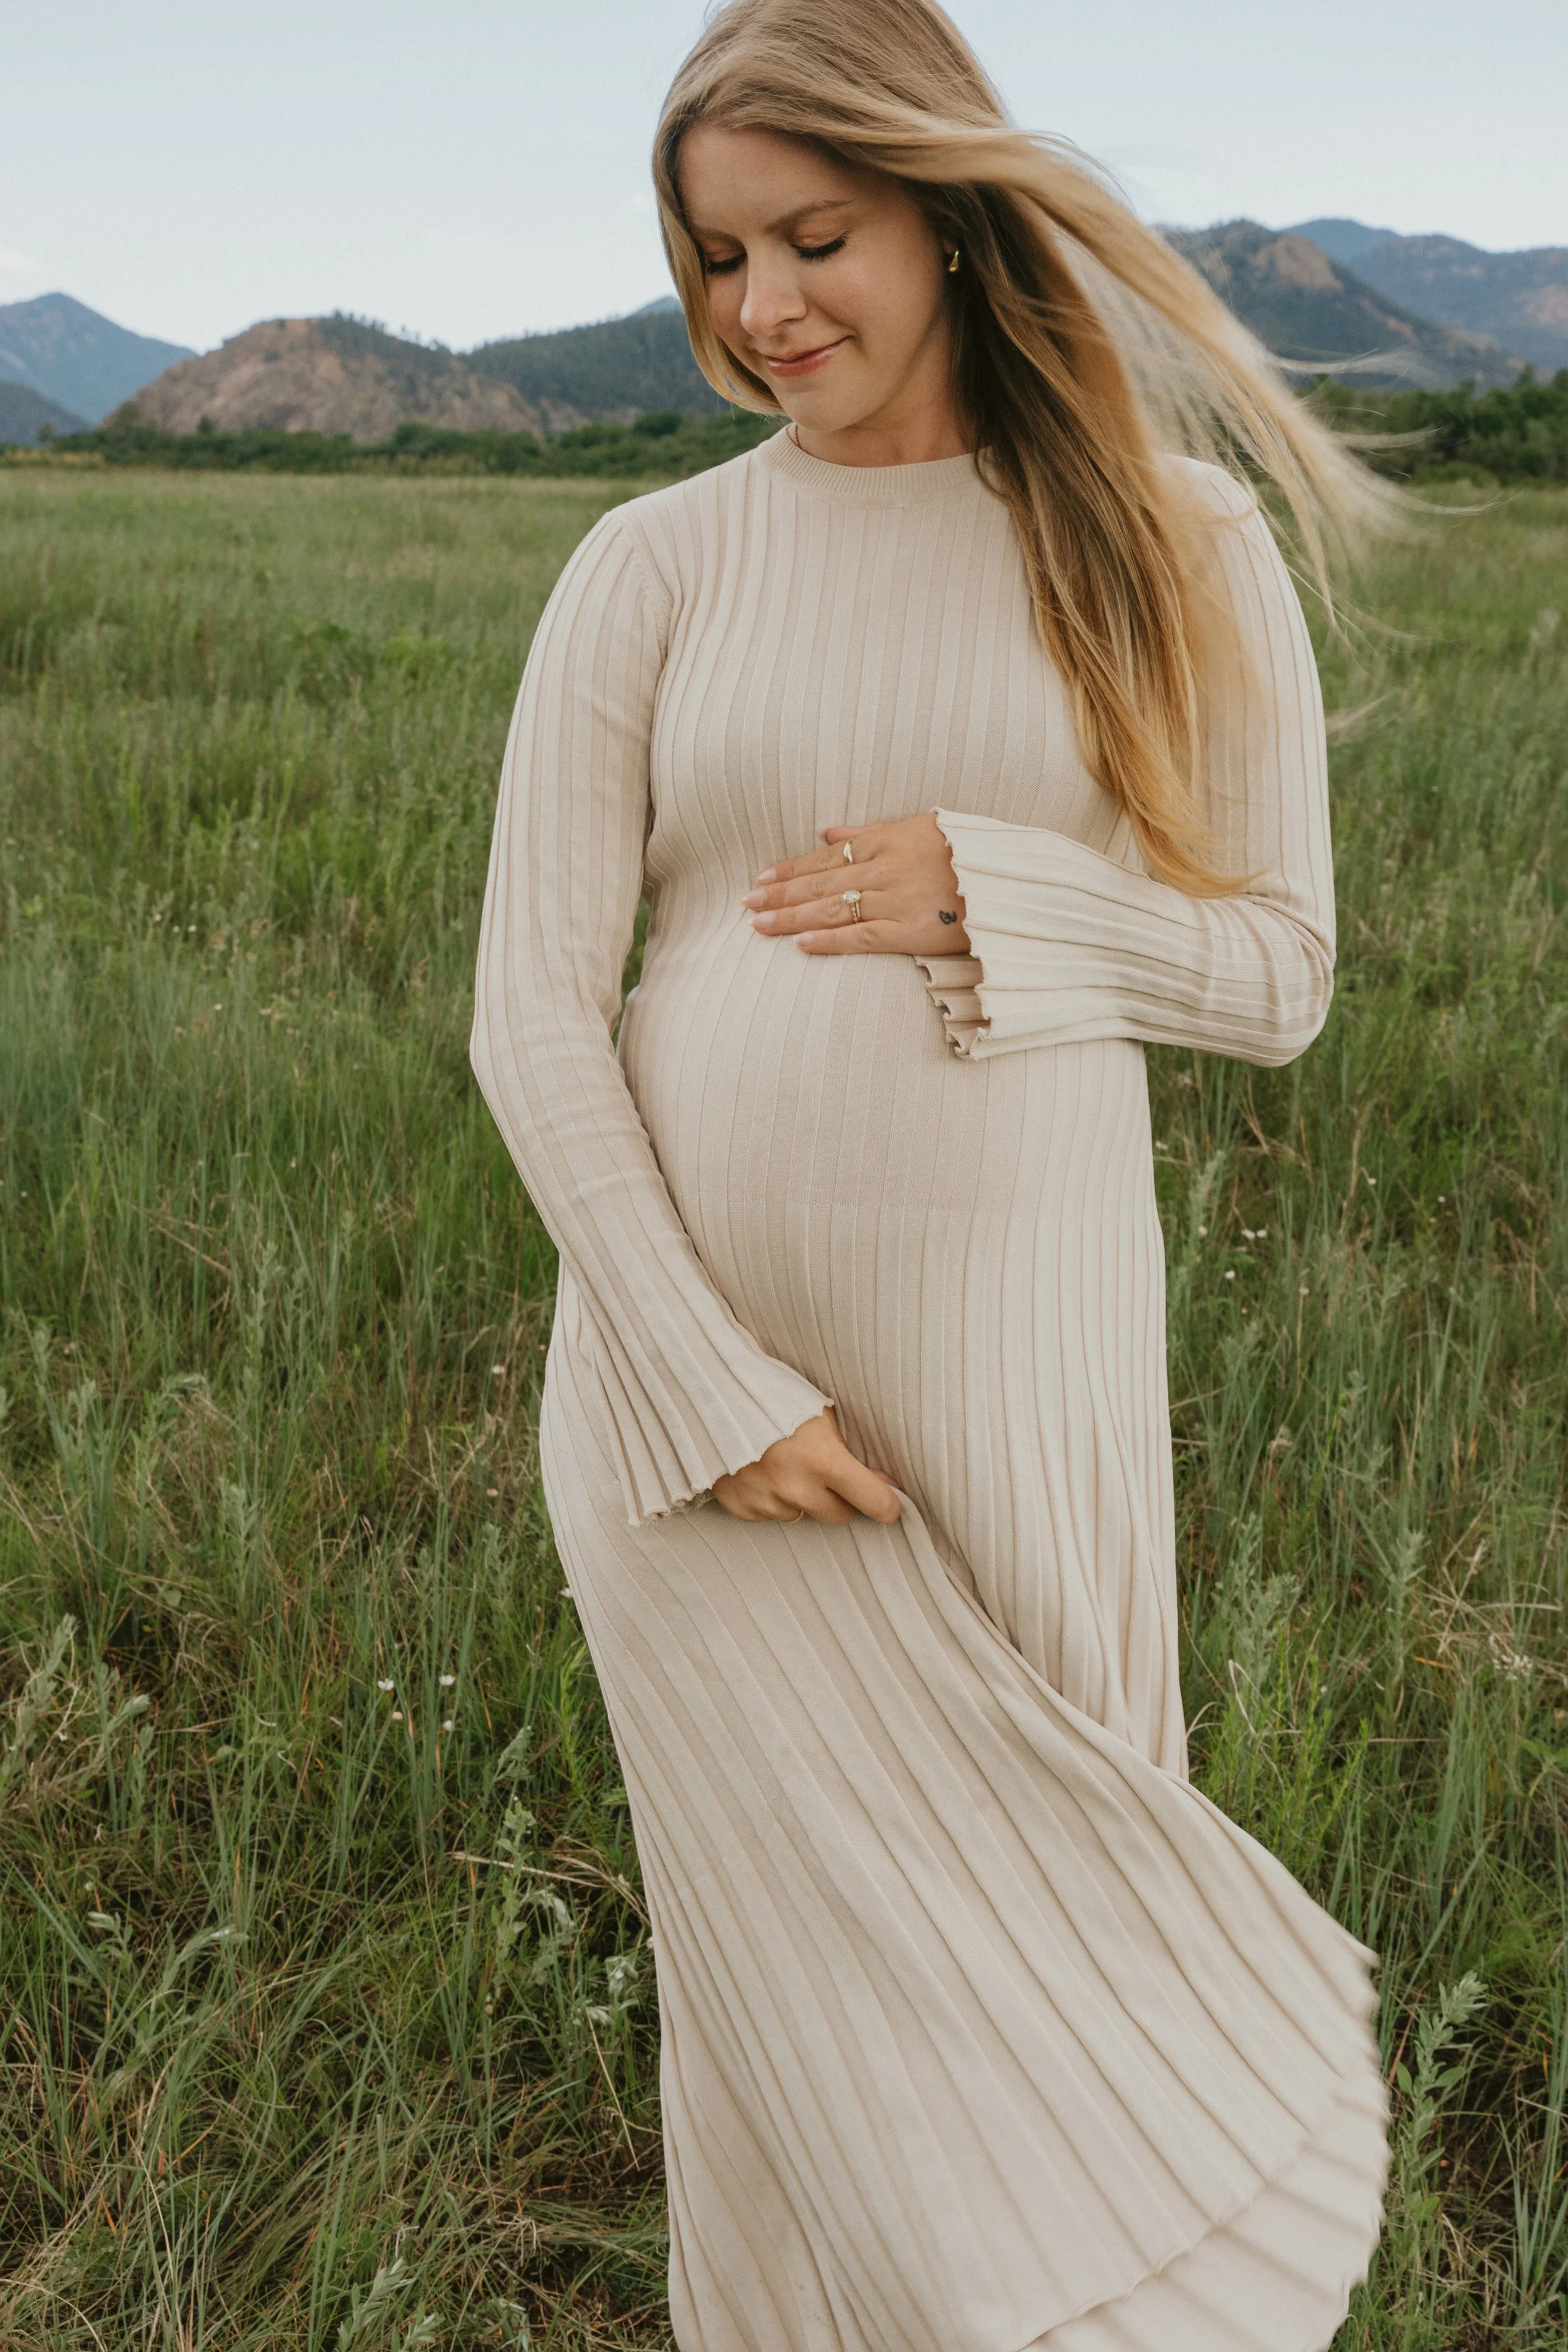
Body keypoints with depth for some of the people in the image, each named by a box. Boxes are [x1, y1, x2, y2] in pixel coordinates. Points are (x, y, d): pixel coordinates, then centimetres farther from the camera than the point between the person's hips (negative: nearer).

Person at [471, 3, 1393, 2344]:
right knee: (813, 1938, 9)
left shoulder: (1180, 547, 2)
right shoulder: (650, 567, 0)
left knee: (1017, 1917, 12)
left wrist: (990, 898, -14)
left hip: (1009, 1352, 0)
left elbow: (1279, 973, 3)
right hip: (690, 1344, 0)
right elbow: (532, 1012, -4)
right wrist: (706, 1384, -11)